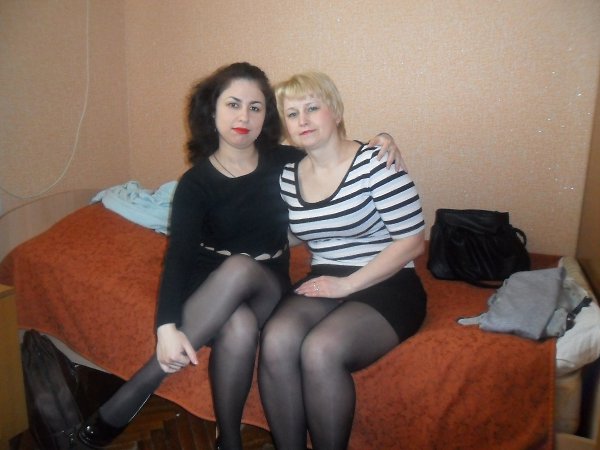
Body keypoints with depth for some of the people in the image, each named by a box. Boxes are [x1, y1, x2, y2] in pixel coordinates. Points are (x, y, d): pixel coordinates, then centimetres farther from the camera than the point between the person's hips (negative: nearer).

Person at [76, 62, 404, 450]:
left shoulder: (286, 162, 0)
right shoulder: (196, 182, -7)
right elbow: (178, 256, -18)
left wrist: (380, 146, -6)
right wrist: (167, 327, -33)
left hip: (268, 287, 1)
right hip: (208, 291, -1)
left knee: (240, 268, -35)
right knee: (239, 328, -37)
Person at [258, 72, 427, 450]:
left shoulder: (374, 163, -9)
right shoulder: (288, 176, 8)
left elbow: (412, 242, -11)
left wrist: (347, 283, -15)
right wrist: (323, 281, 1)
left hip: (386, 288, -4)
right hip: (324, 285, 5)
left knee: (320, 350, -30)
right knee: (276, 341, -25)